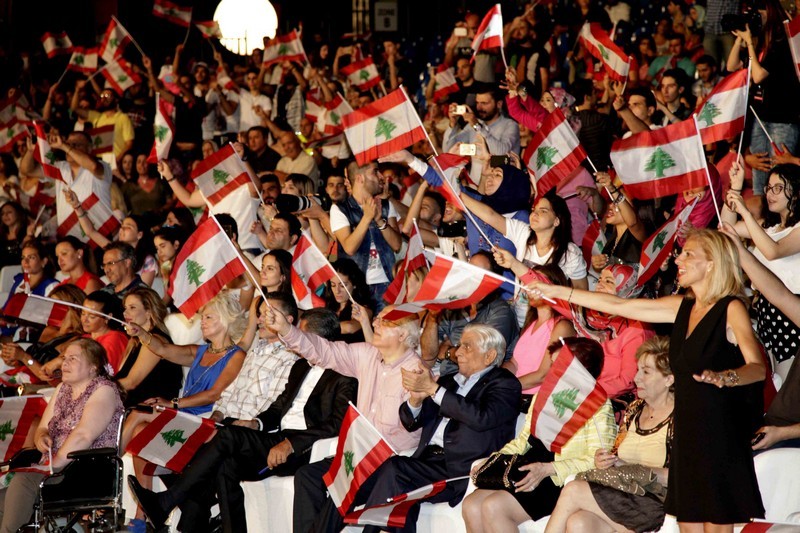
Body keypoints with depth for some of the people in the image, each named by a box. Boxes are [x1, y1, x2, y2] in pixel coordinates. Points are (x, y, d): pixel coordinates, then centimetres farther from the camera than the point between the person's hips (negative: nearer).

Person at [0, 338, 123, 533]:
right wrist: (41, 438, -3)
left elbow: (84, 435, -18)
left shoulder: (104, 390, -6)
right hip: (54, 467, 8)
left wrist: (55, 463, -19)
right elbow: (43, 427, 20)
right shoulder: (62, 389, 19)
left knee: (24, 479, -29)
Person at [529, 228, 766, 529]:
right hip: (688, 431, 7)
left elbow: (757, 366, -21)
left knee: (717, 522, -5)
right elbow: (618, 306, 14)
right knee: (688, 521, 8)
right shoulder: (682, 307, 11)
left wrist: (725, 377, -42)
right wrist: (558, 292, 14)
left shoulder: (731, 309, -9)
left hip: (721, 434, -7)